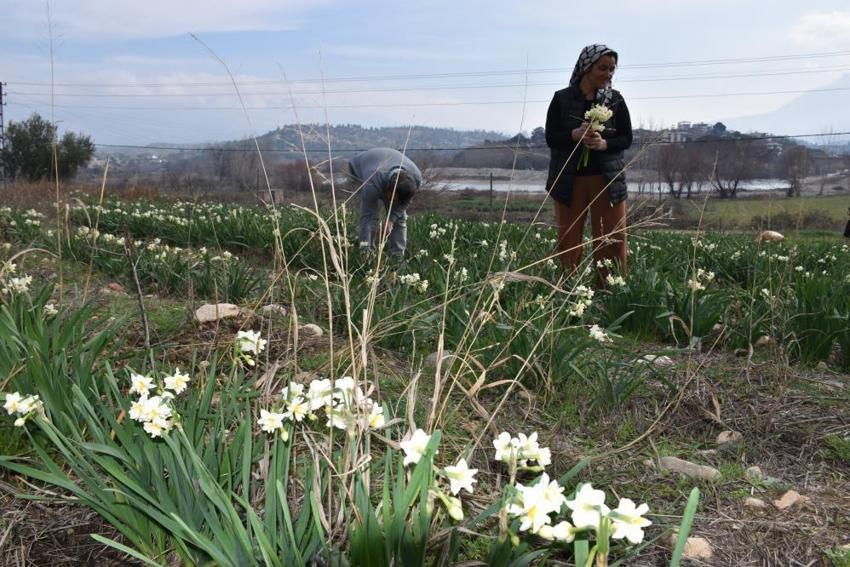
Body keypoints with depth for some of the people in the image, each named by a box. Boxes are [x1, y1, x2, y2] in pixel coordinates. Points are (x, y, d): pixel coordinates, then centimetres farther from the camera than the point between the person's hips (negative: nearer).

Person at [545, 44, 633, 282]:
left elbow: (627, 138, 3)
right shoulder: (562, 98, 0)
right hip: (569, 179, -1)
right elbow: (550, 137, -3)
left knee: (612, 240, 0)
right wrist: (575, 135, -22)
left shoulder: (615, 99, 3)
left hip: (608, 178, 1)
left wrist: (604, 143, -17)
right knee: (568, 241, 6)